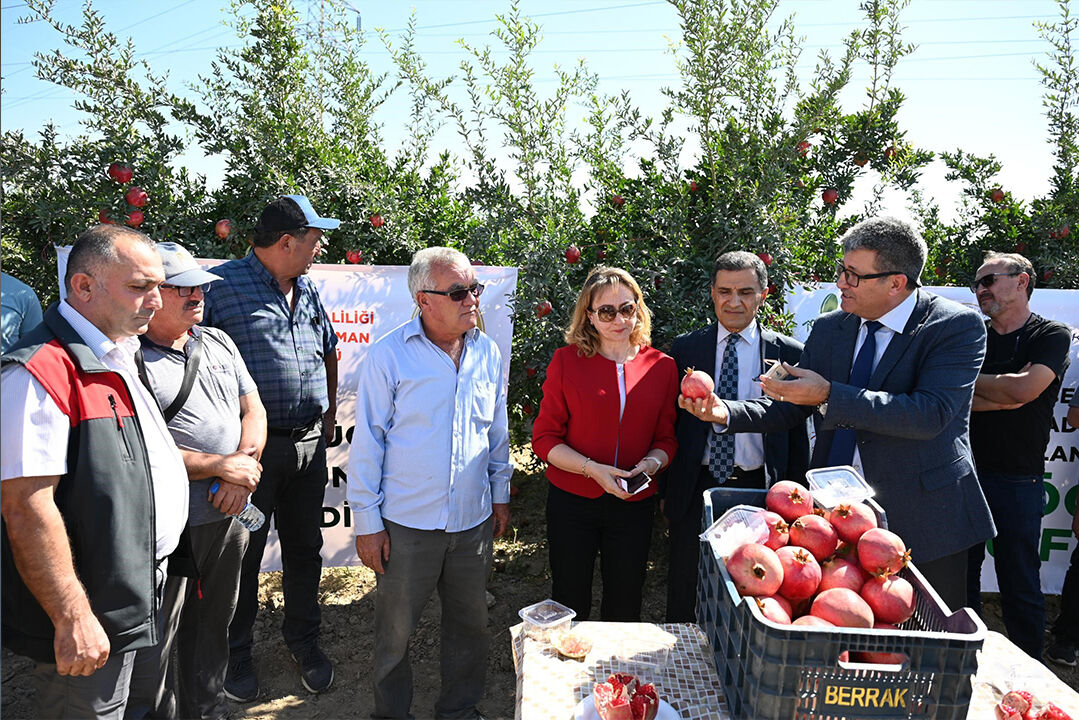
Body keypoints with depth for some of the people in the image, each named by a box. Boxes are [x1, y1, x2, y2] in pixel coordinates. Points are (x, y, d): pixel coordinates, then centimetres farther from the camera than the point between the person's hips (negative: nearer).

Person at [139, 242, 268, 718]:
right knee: (159, 633, 10)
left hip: (228, 513, 7)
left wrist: (242, 469, -7)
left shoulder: (218, 343, 9)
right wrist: (220, 466, -15)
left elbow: (253, 410, 9)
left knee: (214, 621, 21)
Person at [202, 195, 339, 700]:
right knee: (243, 553, 9)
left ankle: (304, 640, 35)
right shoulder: (222, 285, -10)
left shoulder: (307, 291, 11)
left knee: (305, 548, 16)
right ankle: (236, 653, 29)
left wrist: (330, 411, 18)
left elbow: (328, 349, 24)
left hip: (309, 445, 6)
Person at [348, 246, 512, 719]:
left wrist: (501, 494, 13)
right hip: (407, 524, -4)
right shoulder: (388, 356, -12)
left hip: (474, 521, 4)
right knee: (395, 631, 13)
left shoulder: (488, 353, 2)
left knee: (470, 626, 19)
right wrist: (366, 521, -7)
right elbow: (367, 443, -8)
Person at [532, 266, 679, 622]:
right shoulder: (567, 360, -6)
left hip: (634, 503, 2)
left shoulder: (662, 366, 1)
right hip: (572, 500, -2)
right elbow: (544, 438, -6)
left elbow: (667, 437, 8)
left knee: (624, 606, 17)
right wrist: (593, 469, -19)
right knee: (570, 605, 14)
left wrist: (652, 463, -14)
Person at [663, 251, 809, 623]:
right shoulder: (685, 348, 3)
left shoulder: (788, 353, 0)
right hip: (695, 491, 1)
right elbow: (671, 422, 6)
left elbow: (798, 431, 3)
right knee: (684, 598, 14)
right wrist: (666, 490, 4)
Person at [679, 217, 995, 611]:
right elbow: (791, 407, 8)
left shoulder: (958, 326, -11)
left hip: (922, 517, -4)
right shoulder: (828, 329, 5)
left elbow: (930, 414, -25)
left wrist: (829, 397, -30)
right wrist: (727, 412, -9)